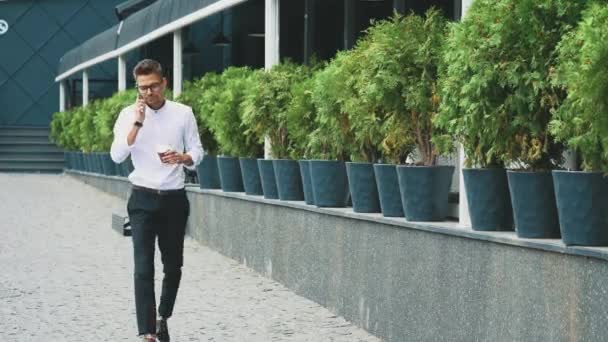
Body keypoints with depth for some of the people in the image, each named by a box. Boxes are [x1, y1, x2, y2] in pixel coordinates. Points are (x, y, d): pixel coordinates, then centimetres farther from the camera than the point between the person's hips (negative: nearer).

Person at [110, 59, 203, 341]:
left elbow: (197, 153, 4)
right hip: (143, 200, -2)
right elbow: (117, 156, -12)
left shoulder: (183, 113, 0)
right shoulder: (129, 114, -2)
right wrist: (137, 123, -20)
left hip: (174, 199, 2)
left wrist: (181, 157, -18)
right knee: (143, 268, -11)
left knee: (173, 266, 12)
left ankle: (163, 316, 37)